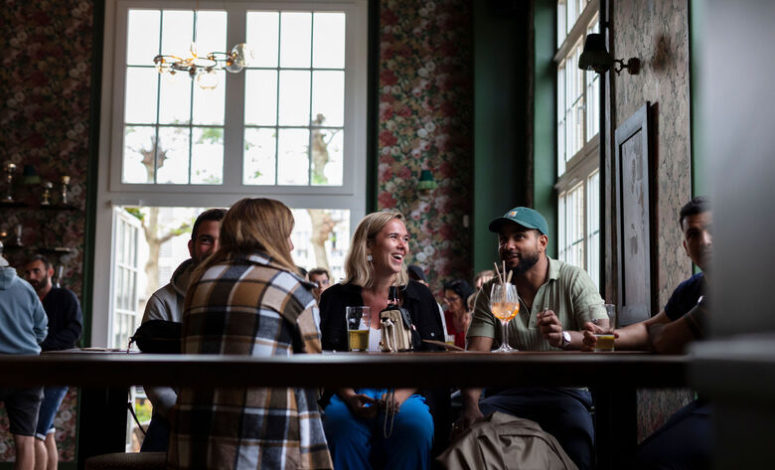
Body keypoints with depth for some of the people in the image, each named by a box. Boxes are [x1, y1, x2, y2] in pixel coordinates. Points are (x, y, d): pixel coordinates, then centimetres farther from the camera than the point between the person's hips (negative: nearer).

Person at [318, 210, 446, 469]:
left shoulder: (419, 297, 12)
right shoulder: (336, 298, 8)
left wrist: (402, 395, -13)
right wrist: (349, 397, -16)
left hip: (406, 394, 1)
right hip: (349, 395, -1)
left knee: (416, 426, -32)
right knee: (344, 428, -34)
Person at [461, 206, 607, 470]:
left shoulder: (573, 280, 1)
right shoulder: (491, 291, 9)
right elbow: (476, 353, -2)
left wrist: (565, 337, -36)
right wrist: (471, 407, -22)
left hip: (565, 389, -2)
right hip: (510, 392, 3)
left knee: (576, 439, -35)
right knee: (470, 430, -26)